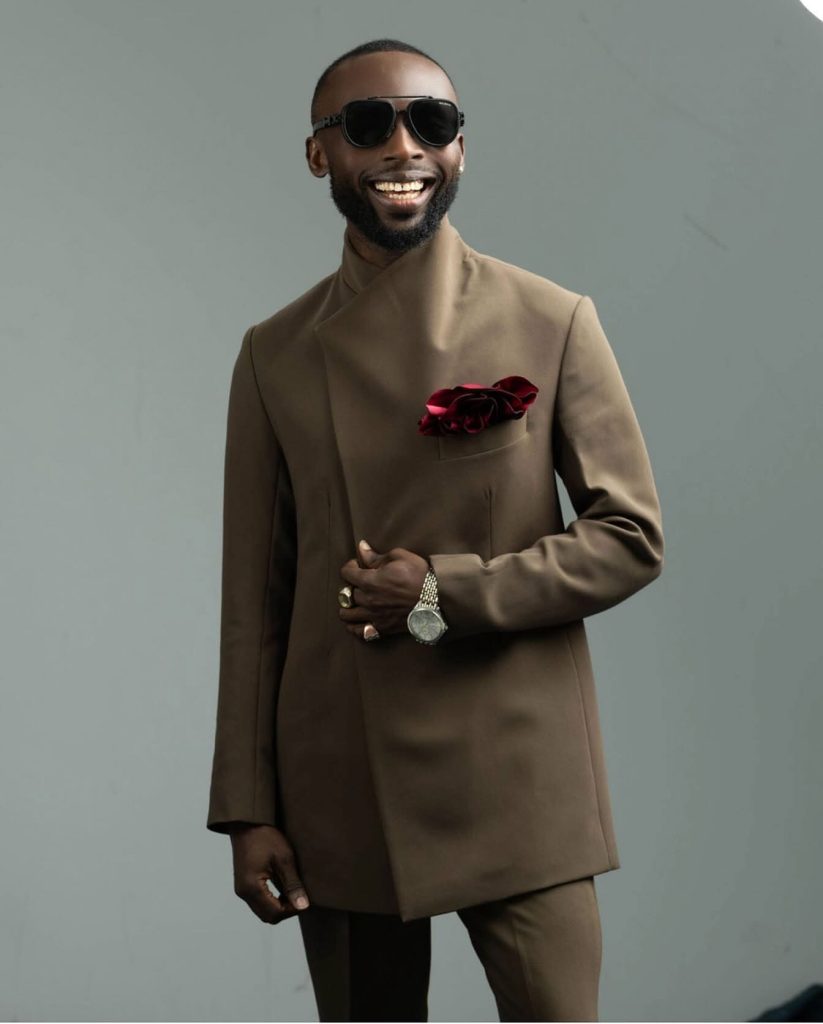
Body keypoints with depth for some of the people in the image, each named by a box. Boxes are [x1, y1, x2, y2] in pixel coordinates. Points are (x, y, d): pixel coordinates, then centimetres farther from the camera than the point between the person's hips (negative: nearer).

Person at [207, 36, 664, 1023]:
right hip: (337, 798, 2)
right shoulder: (275, 353, 6)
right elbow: (254, 597, 6)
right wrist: (247, 809, 3)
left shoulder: (552, 323, 0)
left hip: (520, 785, -1)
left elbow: (631, 540, -1)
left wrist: (444, 593, -13)